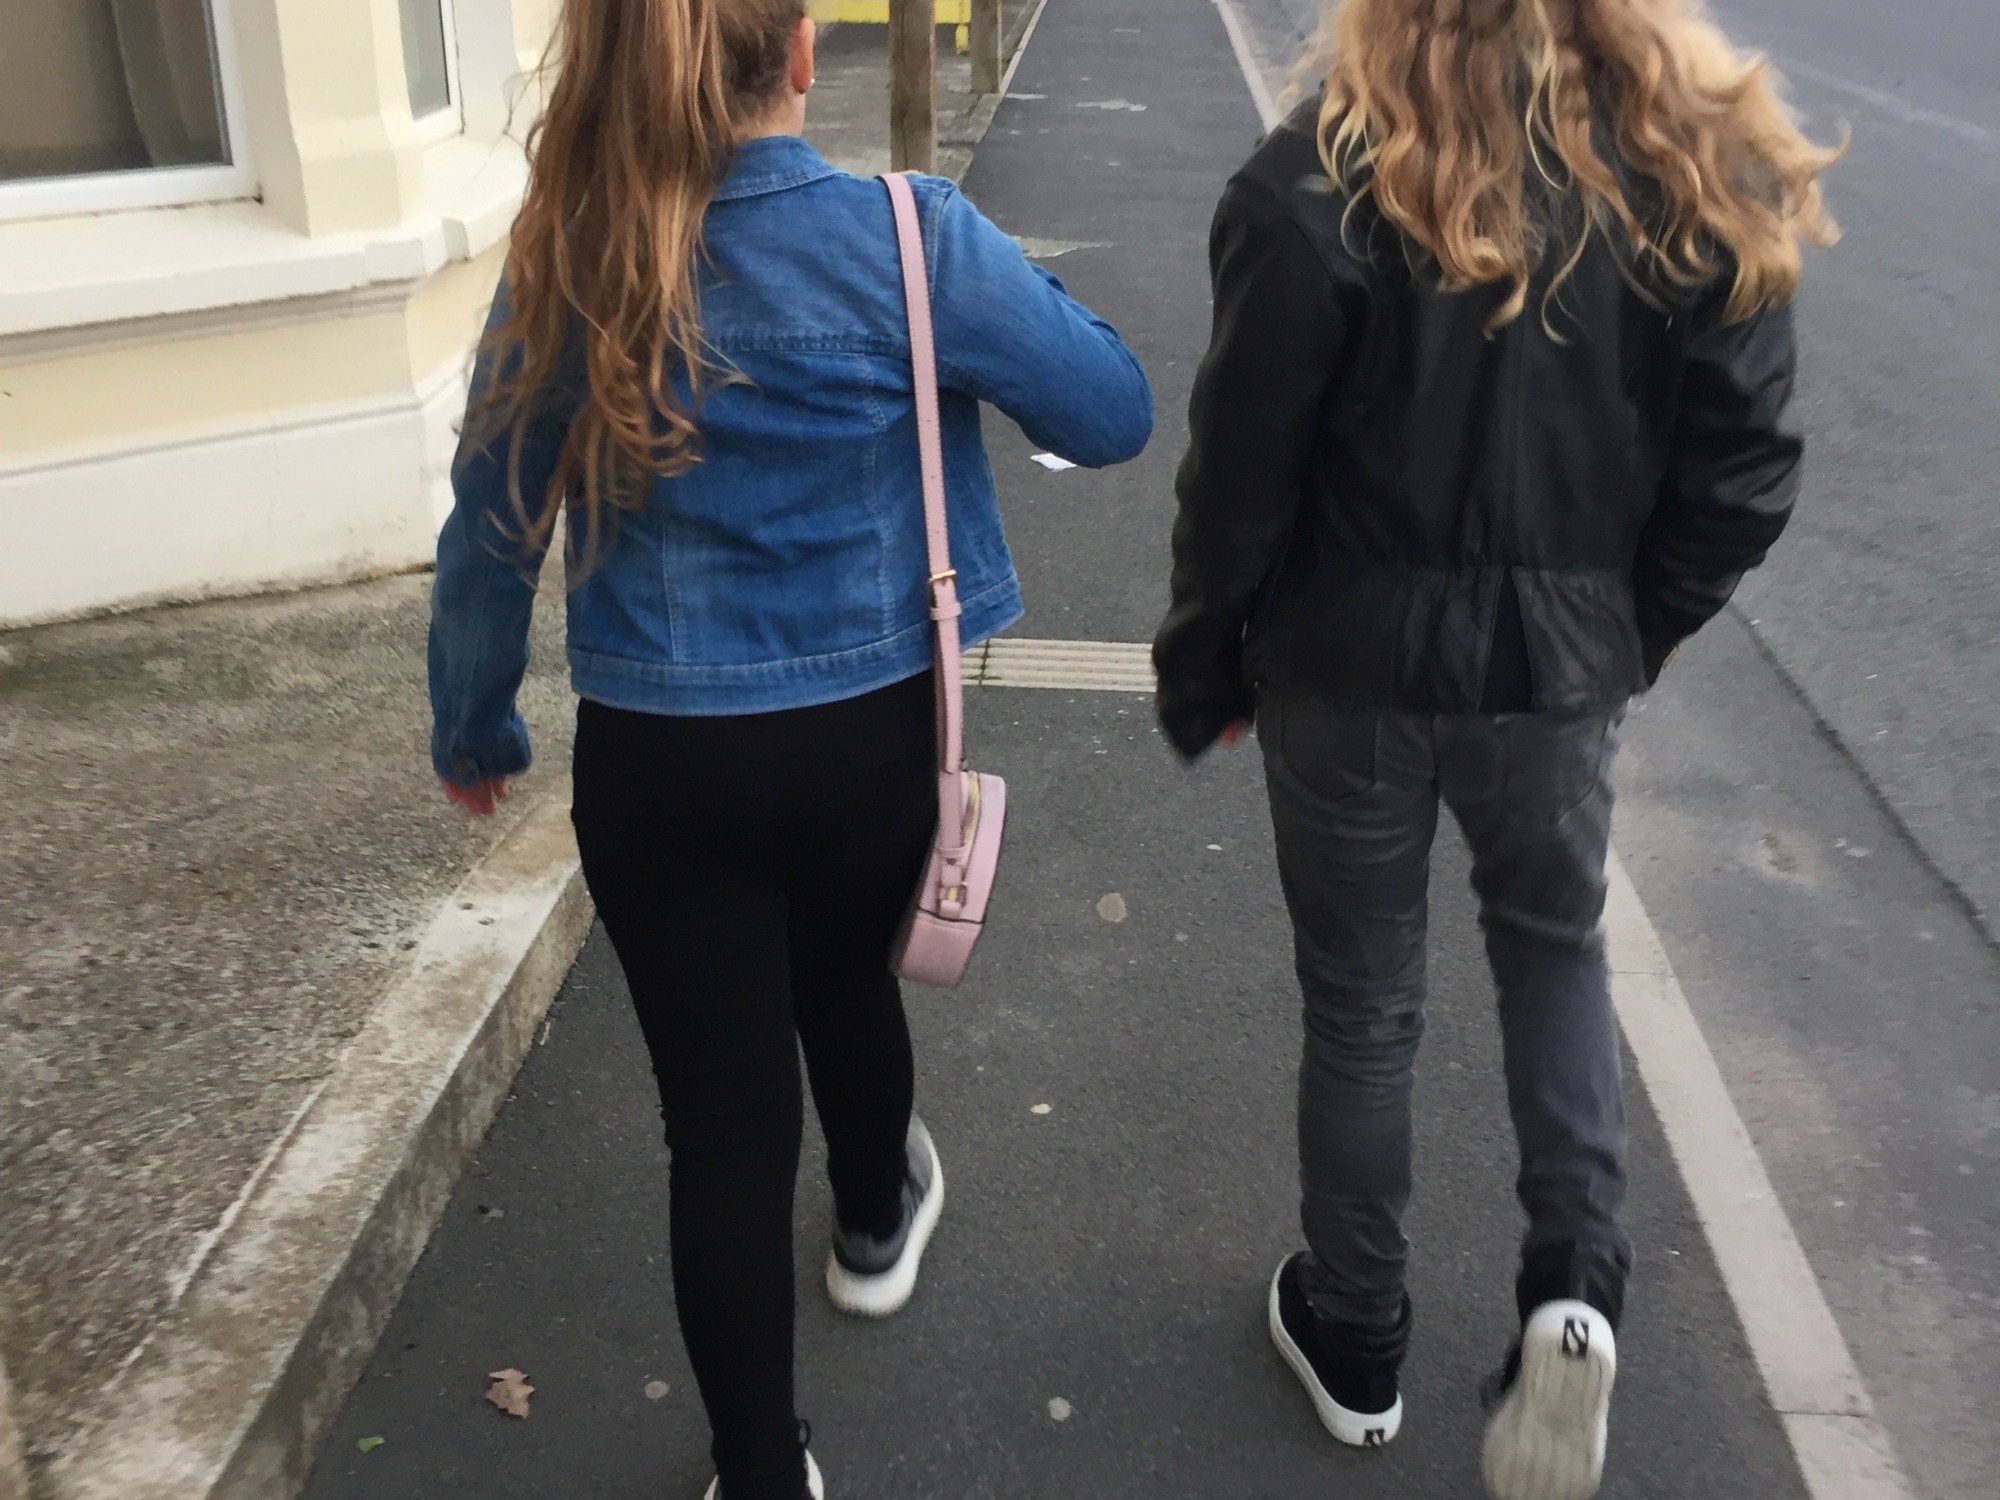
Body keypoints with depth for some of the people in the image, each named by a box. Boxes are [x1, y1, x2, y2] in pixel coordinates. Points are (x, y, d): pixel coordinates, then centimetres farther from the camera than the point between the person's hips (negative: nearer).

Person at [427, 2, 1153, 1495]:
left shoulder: (565, 265, -6)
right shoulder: (910, 239, -14)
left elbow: (490, 537, 2)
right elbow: (1116, 416, -4)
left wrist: (472, 731, 18)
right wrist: (995, 288, 12)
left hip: (656, 760, 0)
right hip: (869, 737, 0)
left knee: (723, 1114, 10)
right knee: (846, 983, 29)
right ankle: (878, 1224, 58)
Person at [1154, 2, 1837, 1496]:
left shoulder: (1329, 179, -16)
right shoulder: (1705, 167, -7)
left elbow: (1243, 478, -13)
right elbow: (1745, 476, -3)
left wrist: (1202, 670, 2)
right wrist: (1634, 633, 13)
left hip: (1352, 663, -2)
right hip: (1563, 666, 2)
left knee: (1363, 1002, 15)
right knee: (1557, 947, 27)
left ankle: (1355, 1346, 33)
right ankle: (1577, 1287, 10)